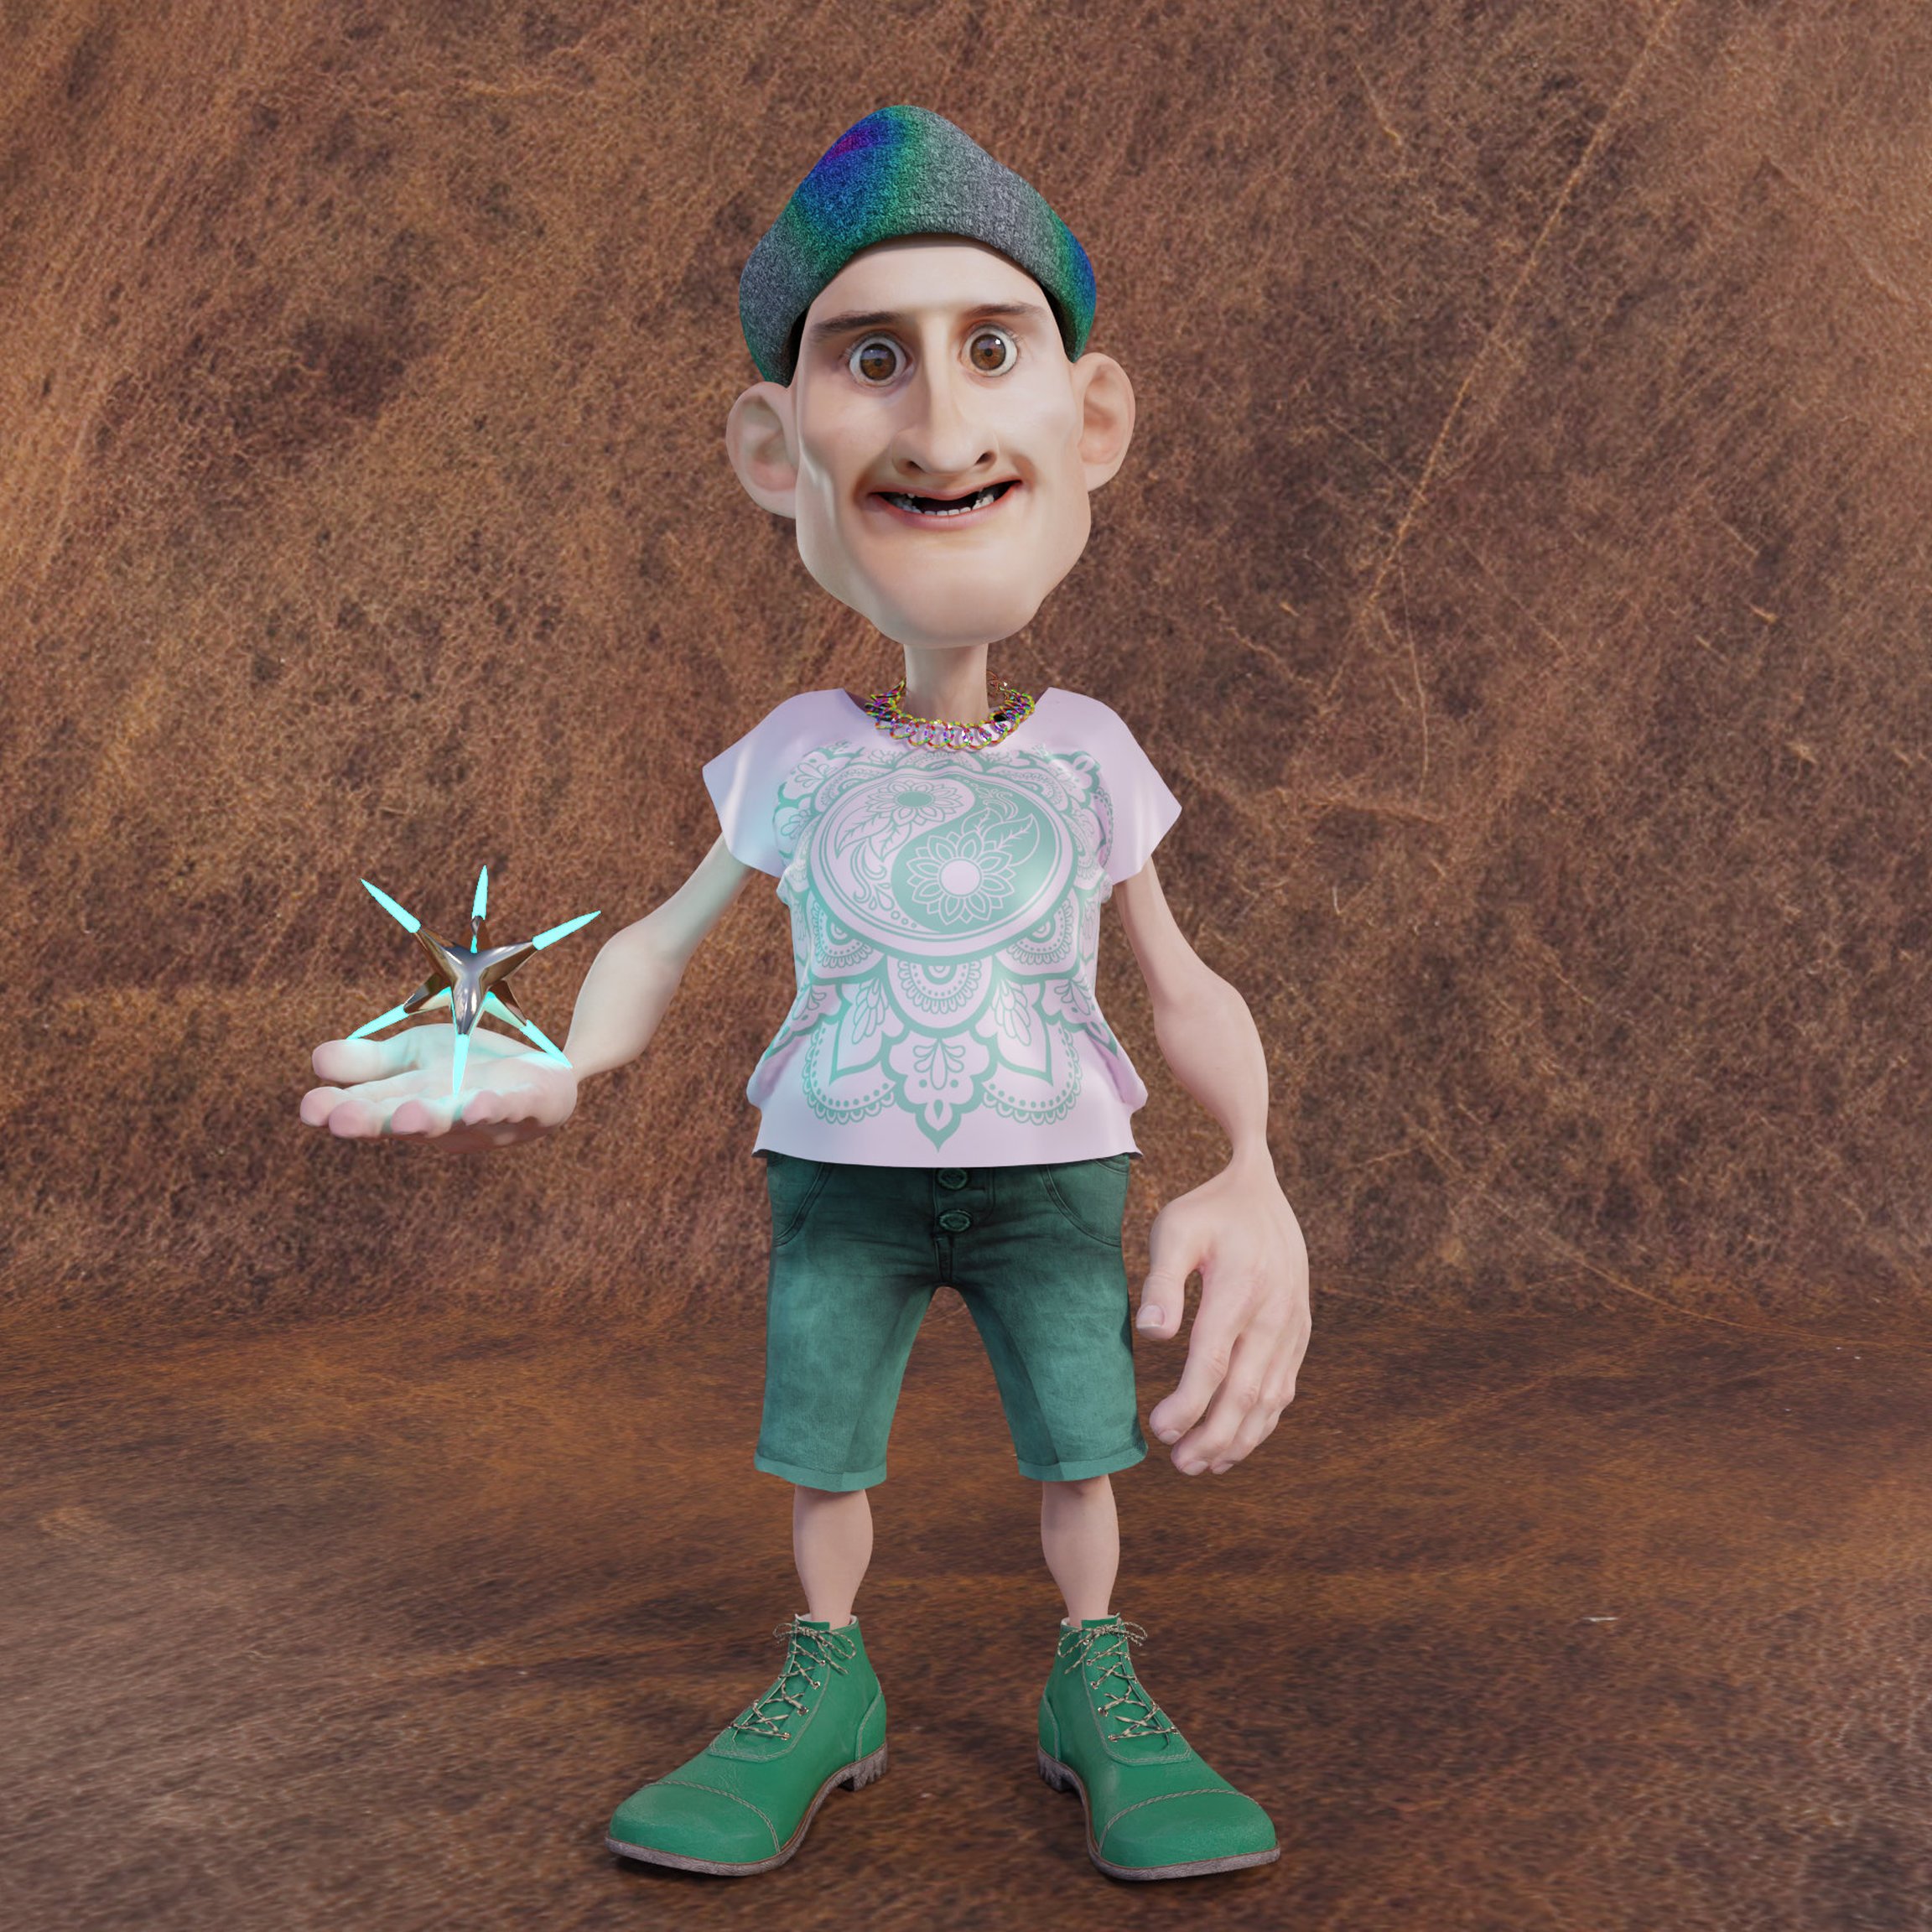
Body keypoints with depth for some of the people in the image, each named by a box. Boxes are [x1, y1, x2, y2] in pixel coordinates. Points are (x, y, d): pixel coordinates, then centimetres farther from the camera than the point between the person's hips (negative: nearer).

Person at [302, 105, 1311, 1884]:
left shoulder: (1087, 755, -7)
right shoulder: (797, 756, -7)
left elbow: (1182, 986, -5)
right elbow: (670, 941, 3)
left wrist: (1256, 1181, -24)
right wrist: (556, 1072, -17)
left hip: (1055, 1180, 0)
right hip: (841, 1181, 1)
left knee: (1077, 1449, 4)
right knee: (821, 1447, 7)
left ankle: (1095, 1692, 24)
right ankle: (828, 1691, 26)